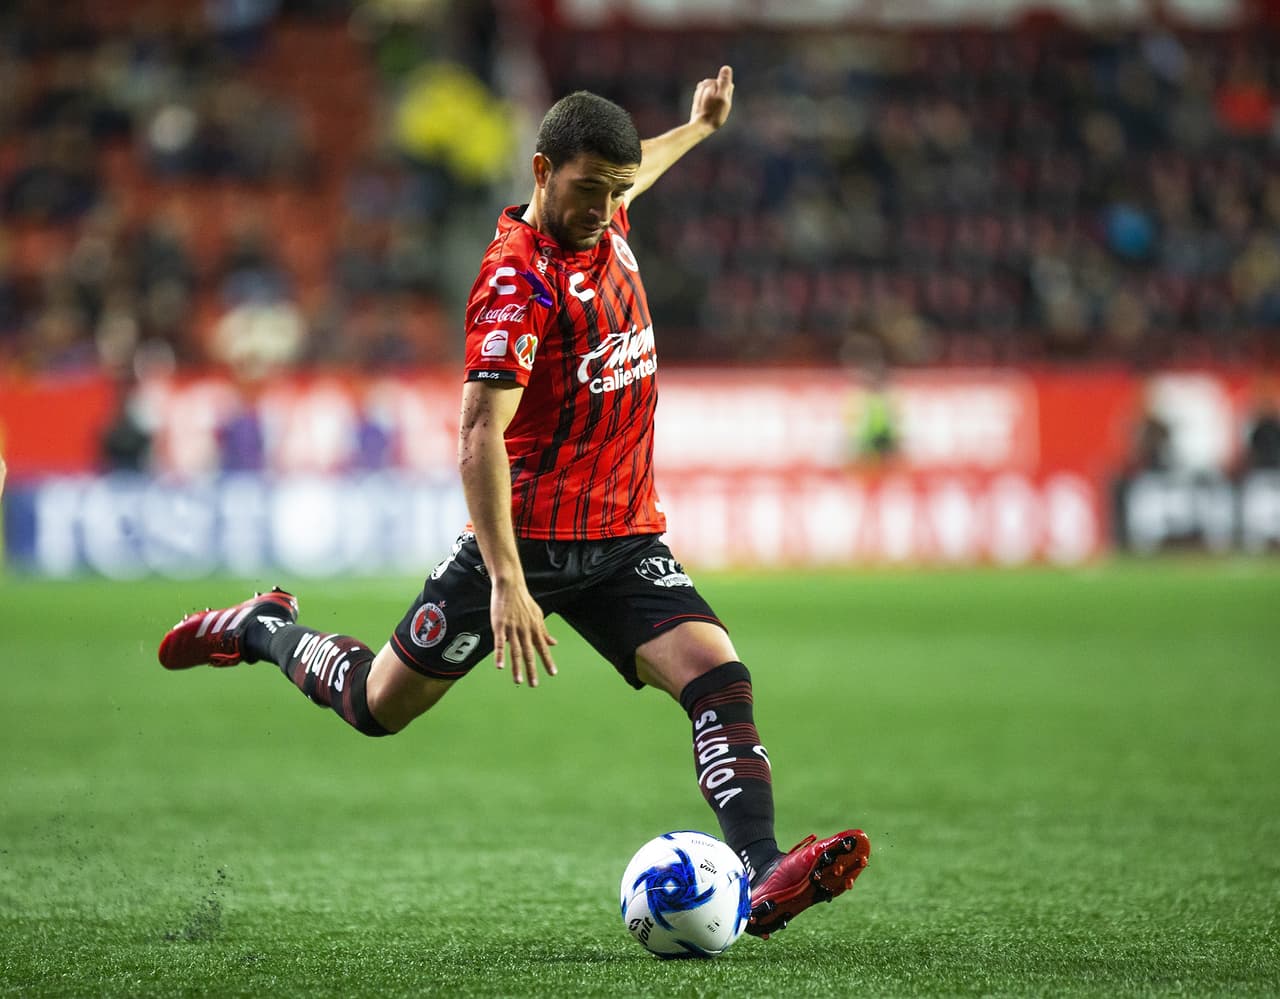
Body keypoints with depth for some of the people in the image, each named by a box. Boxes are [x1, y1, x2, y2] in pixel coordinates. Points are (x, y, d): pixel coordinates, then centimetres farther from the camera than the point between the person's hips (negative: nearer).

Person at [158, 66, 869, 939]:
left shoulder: (607, 224, 4)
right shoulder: (518, 277, -20)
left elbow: (625, 179, 34)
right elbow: (480, 434, -27)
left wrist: (699, 127, 45)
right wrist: (508, 581, -34)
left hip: (625, 540, 6)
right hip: (528, 540, -6)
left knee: (718, 675, -18)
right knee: (378, 708, 8)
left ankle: (763, 876, -28)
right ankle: (268, 630, 37)